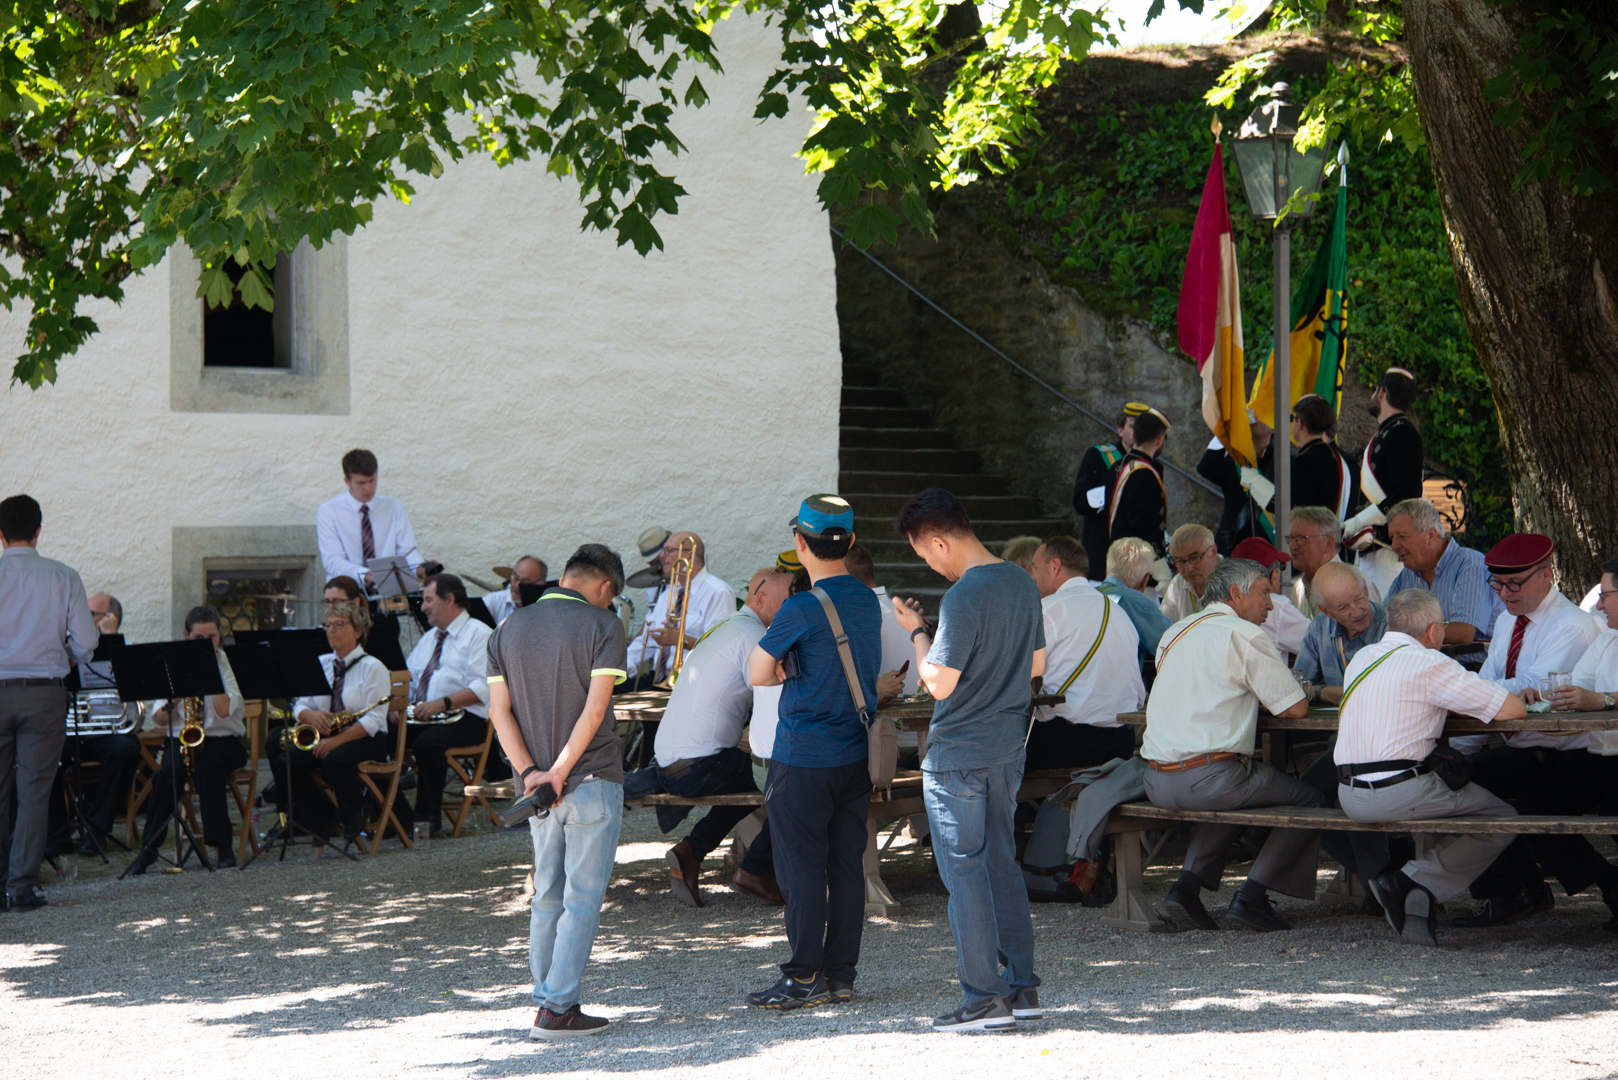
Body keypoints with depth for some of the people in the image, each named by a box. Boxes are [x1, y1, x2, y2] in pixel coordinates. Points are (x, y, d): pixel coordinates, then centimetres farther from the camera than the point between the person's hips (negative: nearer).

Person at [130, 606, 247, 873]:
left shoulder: (228, 663, 1)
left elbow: (224, 710, -16)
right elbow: (159, 720, 4)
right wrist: (172, 701, -18)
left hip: (222, 740, -2)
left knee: (206, 772, -34)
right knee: (167, 773, -30)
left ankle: (223, 847, -24)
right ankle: (148, 848, -24)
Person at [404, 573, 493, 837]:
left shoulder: (479, 634, 0)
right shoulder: (428, 639, 28)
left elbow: (482, 687, -13)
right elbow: (407, 678, 23)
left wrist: (443, 704, -25)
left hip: (465, 718, -7)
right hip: (419, 715, 7)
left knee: (427, 743, -37)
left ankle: (428, 816, -24)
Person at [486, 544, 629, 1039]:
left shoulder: (509, 628, 9)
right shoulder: (603, 626, -7)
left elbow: (499, 710, 1)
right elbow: (596, 707, -17)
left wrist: (530, 772, -7)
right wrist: (560, 771, -15)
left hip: (536, 784, 5)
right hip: (592, 780, -5)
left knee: (547, 895, 15)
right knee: (582, 898, -1)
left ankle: (547, 1001, 17)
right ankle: (556, 1008, -6)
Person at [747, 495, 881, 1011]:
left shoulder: (801, 610, -16)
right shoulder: (868, 602, 6)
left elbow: (758, 674, -9)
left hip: (803, 759, -7)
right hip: (855, 754, 7)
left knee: (801, 870, -1)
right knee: (846, 866, 10)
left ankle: (805, 978, 0)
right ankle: (840, 973, 14)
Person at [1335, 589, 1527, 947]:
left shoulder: (1362, 658, 14)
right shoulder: (1429, 664, -8)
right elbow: (1513, 709, -8)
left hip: (1350, 796, 8)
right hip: (1400, 792, -8)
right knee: (1501, 819, 7)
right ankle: (1418, 881, -4)